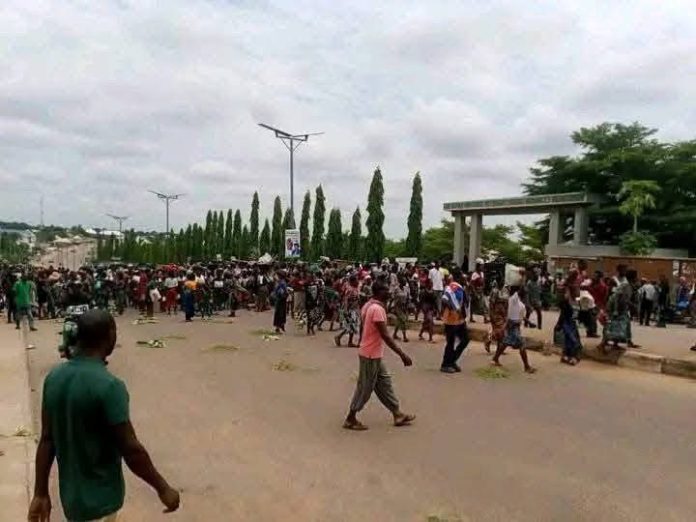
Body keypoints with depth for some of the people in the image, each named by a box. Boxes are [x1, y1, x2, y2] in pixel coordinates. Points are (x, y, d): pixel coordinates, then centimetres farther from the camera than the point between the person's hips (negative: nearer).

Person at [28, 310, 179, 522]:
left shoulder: (54, 377, -5)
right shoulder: (109, 386, -27)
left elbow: (46, 439, 1)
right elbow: (131, 450, -23)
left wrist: (40, 493, 9)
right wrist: (163, 488, -12)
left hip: (70, 494, 7)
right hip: (99, 499, -7)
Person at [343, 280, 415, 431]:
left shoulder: (368, 305, 6)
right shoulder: (377, 309, -24)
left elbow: (363, 327, 14)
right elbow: (385, 336, -27)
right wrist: (402, 354, -26)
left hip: (374, 353, 10)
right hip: (371, 354, -10)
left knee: (384, 383, 15)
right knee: (365, 388, 3)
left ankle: (397, 415, 25)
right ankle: (350, 419, 15)